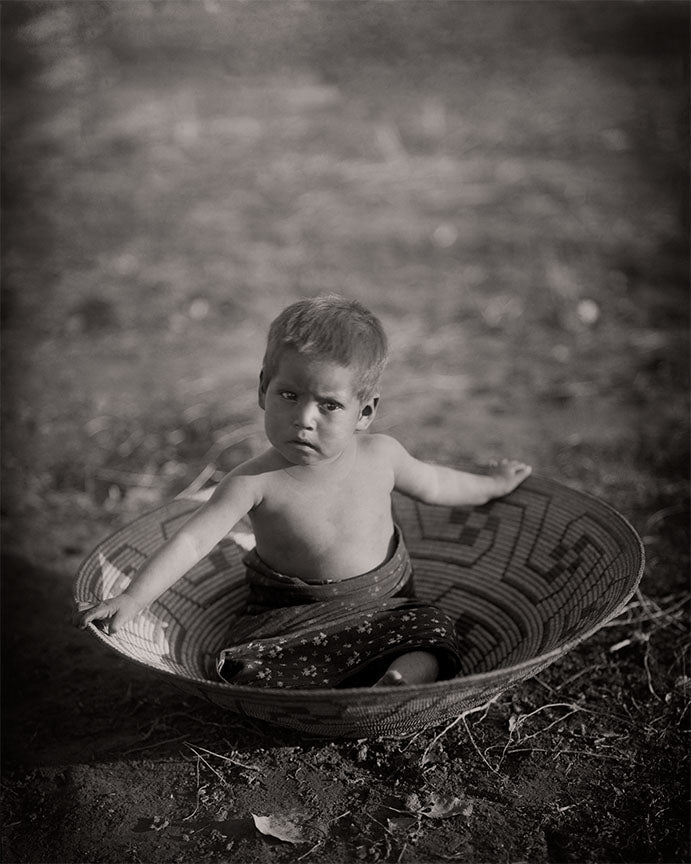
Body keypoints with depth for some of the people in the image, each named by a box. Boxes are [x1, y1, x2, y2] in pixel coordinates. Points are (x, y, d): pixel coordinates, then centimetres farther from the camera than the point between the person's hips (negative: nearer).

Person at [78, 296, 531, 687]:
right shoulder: (257, 482, -21)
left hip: (384, 609, 2)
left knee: (432, 634, -22)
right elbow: (191, 542, -24)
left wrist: (491, 484, 26)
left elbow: (431, 482, 11)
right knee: (249, 672, -25)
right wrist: (132, 599, -34)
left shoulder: (380, 454, -10)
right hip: (292, 622, -2)